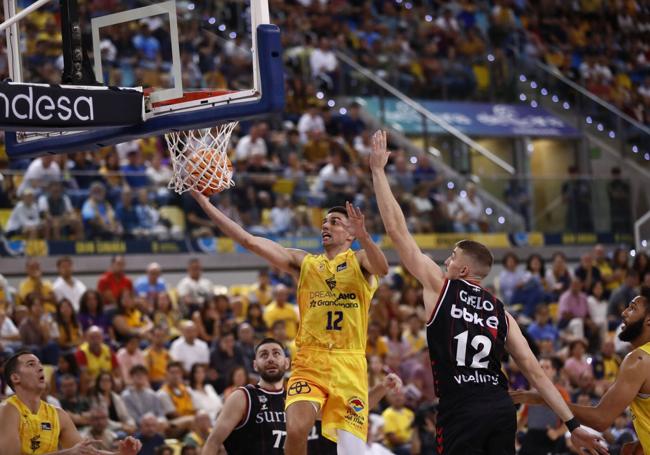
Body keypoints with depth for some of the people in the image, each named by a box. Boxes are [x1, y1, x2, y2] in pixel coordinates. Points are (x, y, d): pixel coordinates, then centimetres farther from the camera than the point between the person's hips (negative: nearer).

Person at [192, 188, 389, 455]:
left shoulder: (360, 261, 6)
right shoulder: (303, 262, 14)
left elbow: (382, 268, -19)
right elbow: (249, 241, 7)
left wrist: (364, 236, -39)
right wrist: (204, 203, -1)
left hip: (349, 365, -2)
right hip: (308, 362, 2)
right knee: (296, 430, -20)